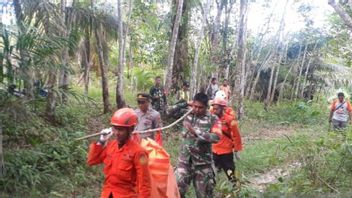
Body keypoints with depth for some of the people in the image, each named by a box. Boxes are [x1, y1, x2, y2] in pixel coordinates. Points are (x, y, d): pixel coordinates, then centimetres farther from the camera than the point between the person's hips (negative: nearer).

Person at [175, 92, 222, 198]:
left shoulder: (213, 119, -8)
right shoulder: (187, 115, 1)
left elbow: (216, 137, -21)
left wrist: (196, 132, -26)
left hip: (203, 162, -2)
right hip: (185, 160, 2)